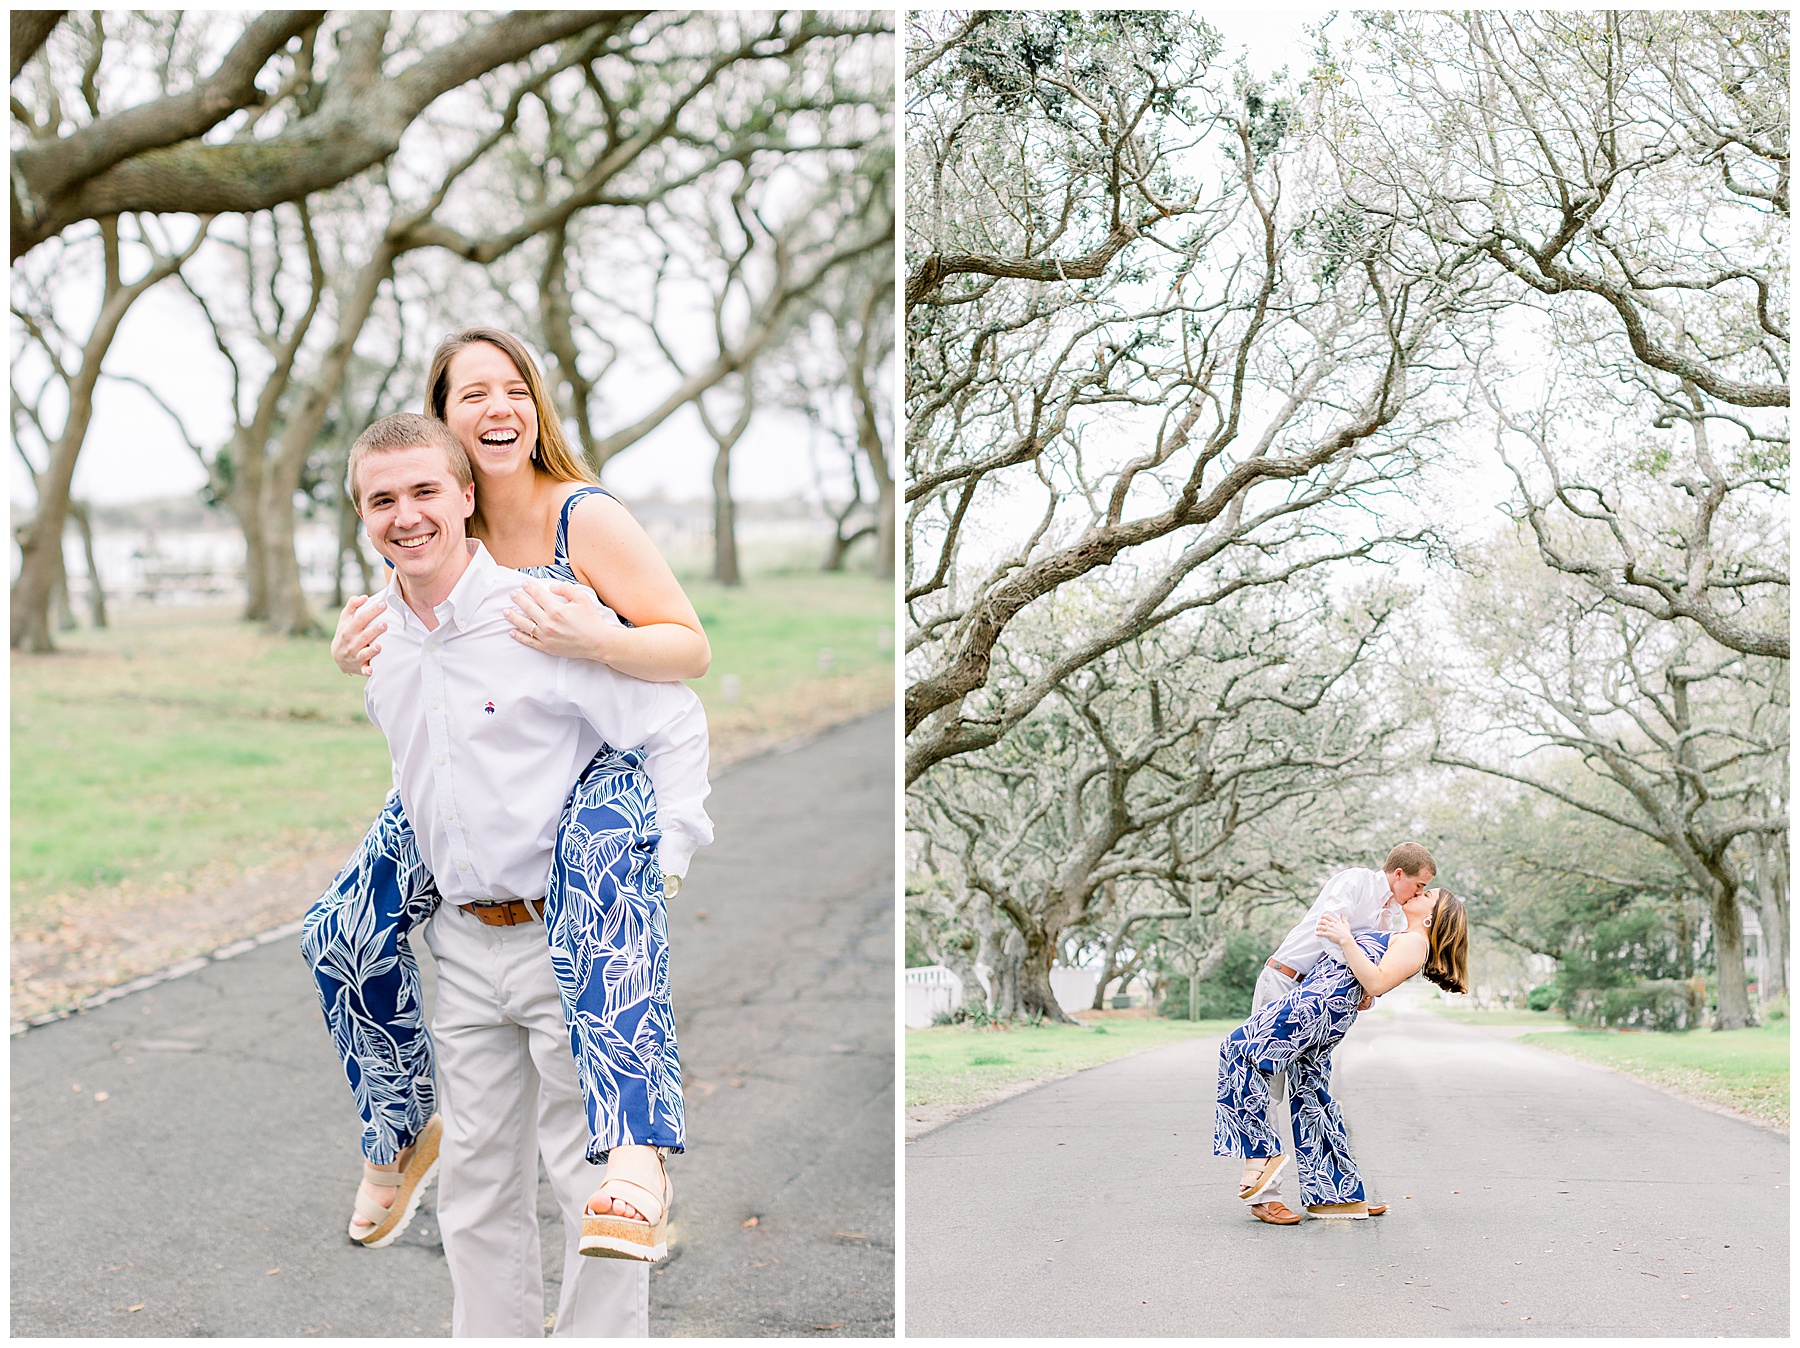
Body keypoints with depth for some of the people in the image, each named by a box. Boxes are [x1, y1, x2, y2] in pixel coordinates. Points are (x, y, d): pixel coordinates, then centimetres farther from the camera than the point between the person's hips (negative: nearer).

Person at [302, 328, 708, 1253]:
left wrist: (591, 638, -37)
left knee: (599, 899, -40)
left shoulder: (586, 519, -15)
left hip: (605, 762, -6)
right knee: (342, 932, -6)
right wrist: (356, 656, -7)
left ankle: (634, 1154, -55)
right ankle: (403, 1132, 18)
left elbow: (693, 650, -16)